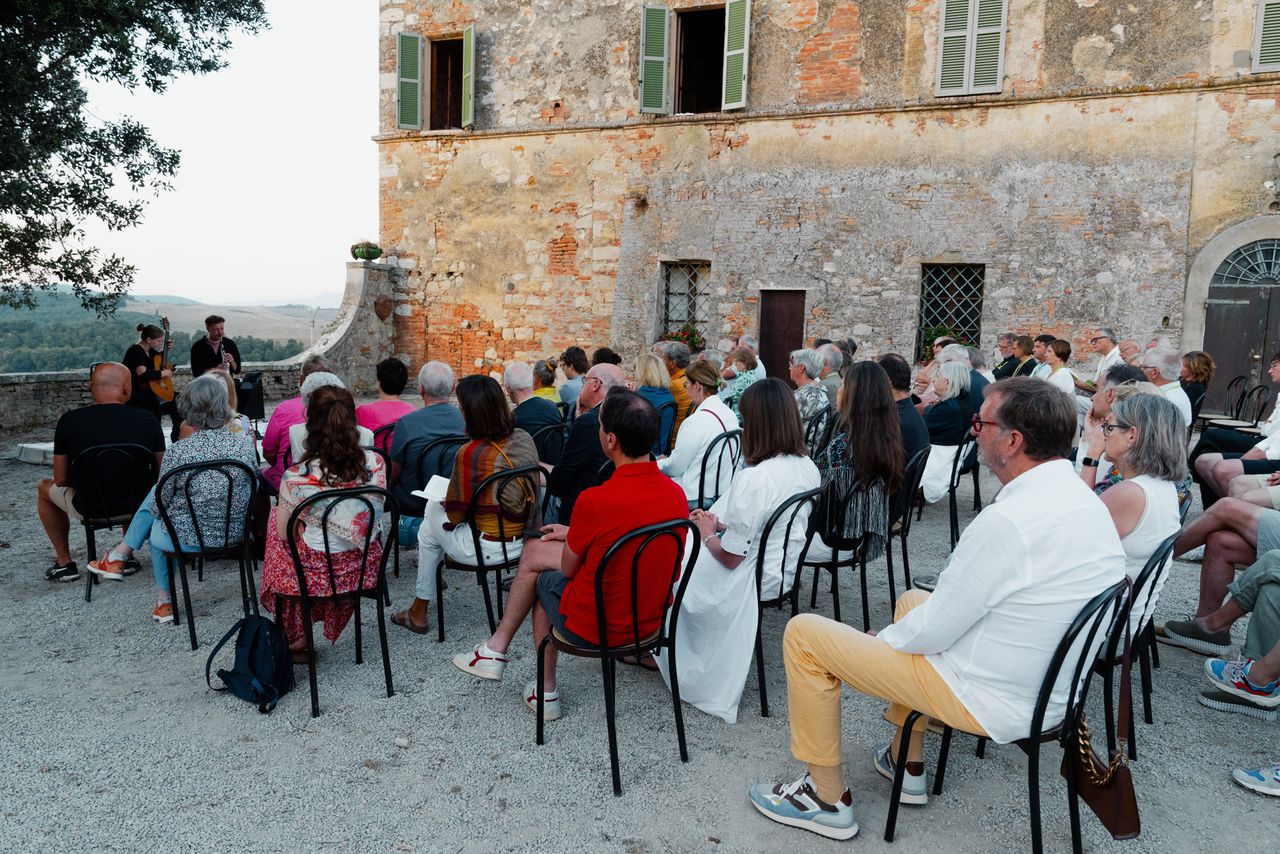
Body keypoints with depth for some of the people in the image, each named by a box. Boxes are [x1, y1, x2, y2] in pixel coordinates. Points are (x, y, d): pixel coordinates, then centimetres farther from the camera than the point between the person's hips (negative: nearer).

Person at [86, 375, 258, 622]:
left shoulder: (178, 451, -19)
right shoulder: (246, 442, -10)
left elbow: (159, 507, -6)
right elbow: (252, 491, 4)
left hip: (191, 539, -4)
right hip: (237, 533, 4)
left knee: (156, 531, 33)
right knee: (156, 492, 25)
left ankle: (164, 601, 44)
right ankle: (119, 555, 36)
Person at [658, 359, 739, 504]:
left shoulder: (697, 421, -23)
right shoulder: (729, 413, 3)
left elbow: (675, 467, -13)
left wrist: (657, 463, 8)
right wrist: (669, 459, 18)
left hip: (696, 496, -8)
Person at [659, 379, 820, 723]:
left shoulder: (754, 479, -30)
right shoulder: (808, 467, -4)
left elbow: (730, 558, -21)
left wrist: (707, 534, -2)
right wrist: (719, 522, 7)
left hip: (755, 581, -8)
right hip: (784, 570, 8)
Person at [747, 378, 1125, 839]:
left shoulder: (1009, 520, -29)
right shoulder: (1087, 501, 0)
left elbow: (933, 630, -21)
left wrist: (883, 640, -1)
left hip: (995, 703, -9)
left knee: (802, 635, -5)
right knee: (911, 599, 31)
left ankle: (828, 799, 11)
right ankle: (907, 765, 34)